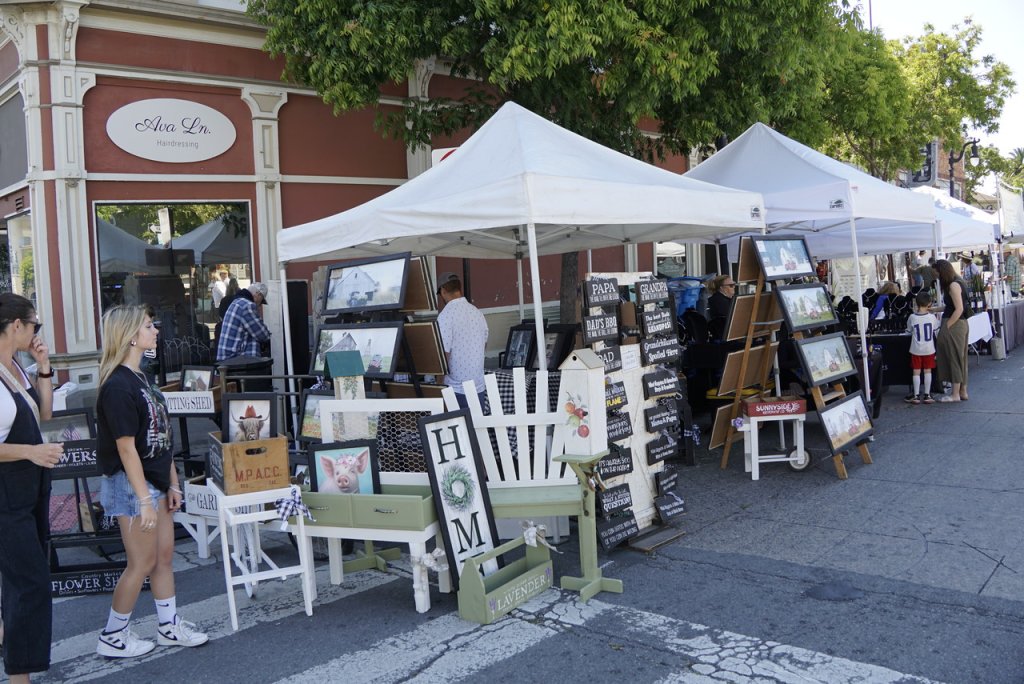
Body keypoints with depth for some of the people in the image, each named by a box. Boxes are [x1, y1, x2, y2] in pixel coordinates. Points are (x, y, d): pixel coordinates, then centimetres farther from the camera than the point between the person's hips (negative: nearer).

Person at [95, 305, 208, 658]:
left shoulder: (141, 378, 9)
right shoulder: (117, 386, -20)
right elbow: (126, 447, -21)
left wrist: (172, 484, 14)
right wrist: (144, 500, -21)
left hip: (153, 480, 9)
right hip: (130, 484, -9)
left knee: (164, 555, 15)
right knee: (142, 563, 2)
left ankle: (169, 626, 28)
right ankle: (113, 637, 19)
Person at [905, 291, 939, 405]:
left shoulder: (912, 317, -10)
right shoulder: (931, 316, -8)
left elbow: (909, 330, 4)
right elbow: (936, 328, 7)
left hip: (916, 349, -1)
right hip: (929, 349, 1)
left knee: (916, 372, 5)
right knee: (928, 371, 8)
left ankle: (916, 396, 5)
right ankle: (927, 395, 10)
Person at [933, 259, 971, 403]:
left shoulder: (953, 285, -16)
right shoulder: (957, 282, 13)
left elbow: (959, 309, -20)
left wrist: (946, 326, -17)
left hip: (954, 325, -9)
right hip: (960, 324, 9)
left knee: (954, 357, -2)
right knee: (959, 358, 14)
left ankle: (955, 394, 5)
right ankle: (963, 392, 20)